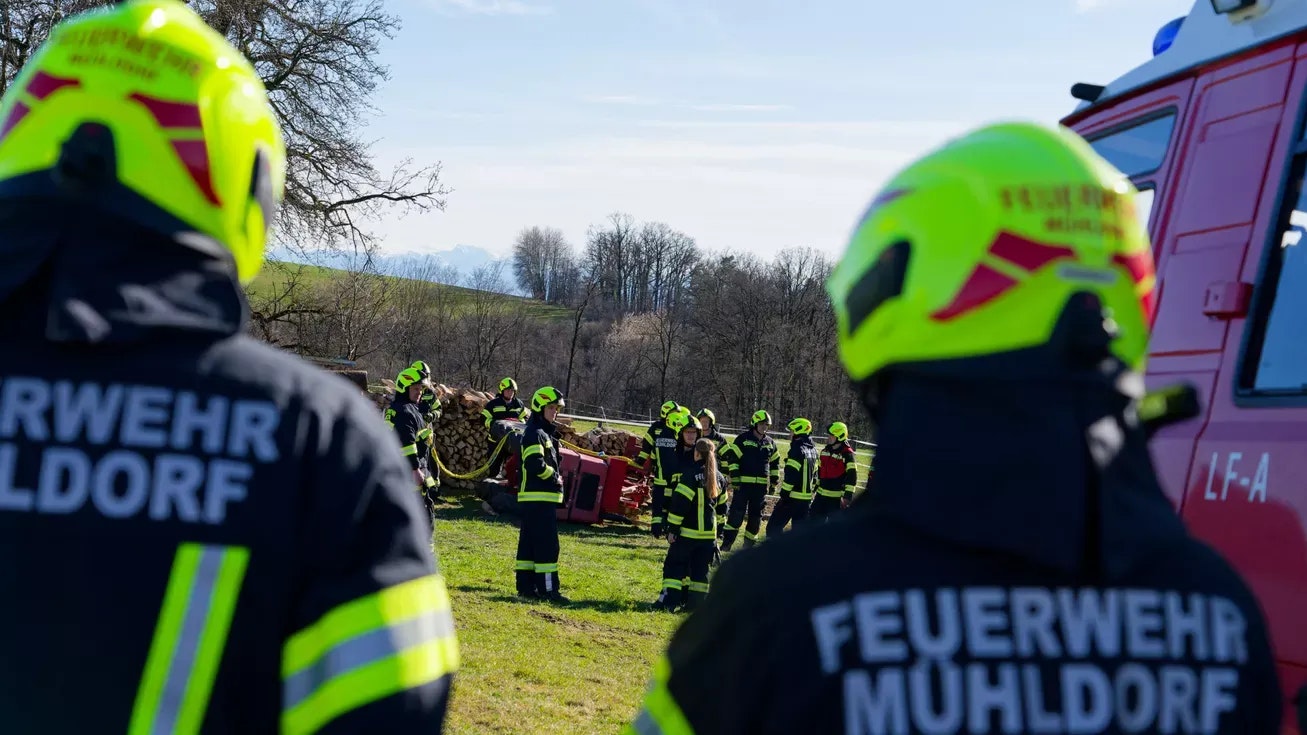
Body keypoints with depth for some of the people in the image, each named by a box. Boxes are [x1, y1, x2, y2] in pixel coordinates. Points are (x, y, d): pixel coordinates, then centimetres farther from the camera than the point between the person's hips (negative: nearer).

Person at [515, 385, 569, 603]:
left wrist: (554, 477, 9)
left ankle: (526, 586, 14)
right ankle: (548, 588, -10)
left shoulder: (545, 433, 20)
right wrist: (555, 477, -12)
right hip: (539, 497, -10)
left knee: (530, 543, 11)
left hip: (538, 498, 10)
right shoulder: (535, 434, -13)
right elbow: (535, 464, -25)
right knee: (547, 544, -10)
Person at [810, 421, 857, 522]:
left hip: (837, 498, -7)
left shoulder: (847, 454, -12)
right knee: (814, 518, 11)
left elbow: (852, 476, -15)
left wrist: (847, 496, -19)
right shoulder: (825, 450, 11)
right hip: (821, 495, 7)